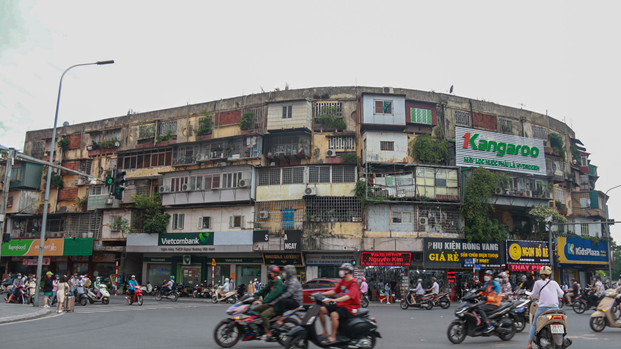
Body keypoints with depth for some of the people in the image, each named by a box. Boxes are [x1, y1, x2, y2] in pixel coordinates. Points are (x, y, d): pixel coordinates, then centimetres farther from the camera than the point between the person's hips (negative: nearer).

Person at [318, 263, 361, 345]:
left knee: (334, 314, -35)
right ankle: (325, 332, 7)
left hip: (350, 307, -9)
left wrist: (333, 300, -42)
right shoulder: (343, 281, 13)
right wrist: (321, 294, 3)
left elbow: (348, 296, -30)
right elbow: (334, 291, 15)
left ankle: (333, 336, -19)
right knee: (321, 310, -2)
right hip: (340, 304, 9)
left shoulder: (353, 284, -16)